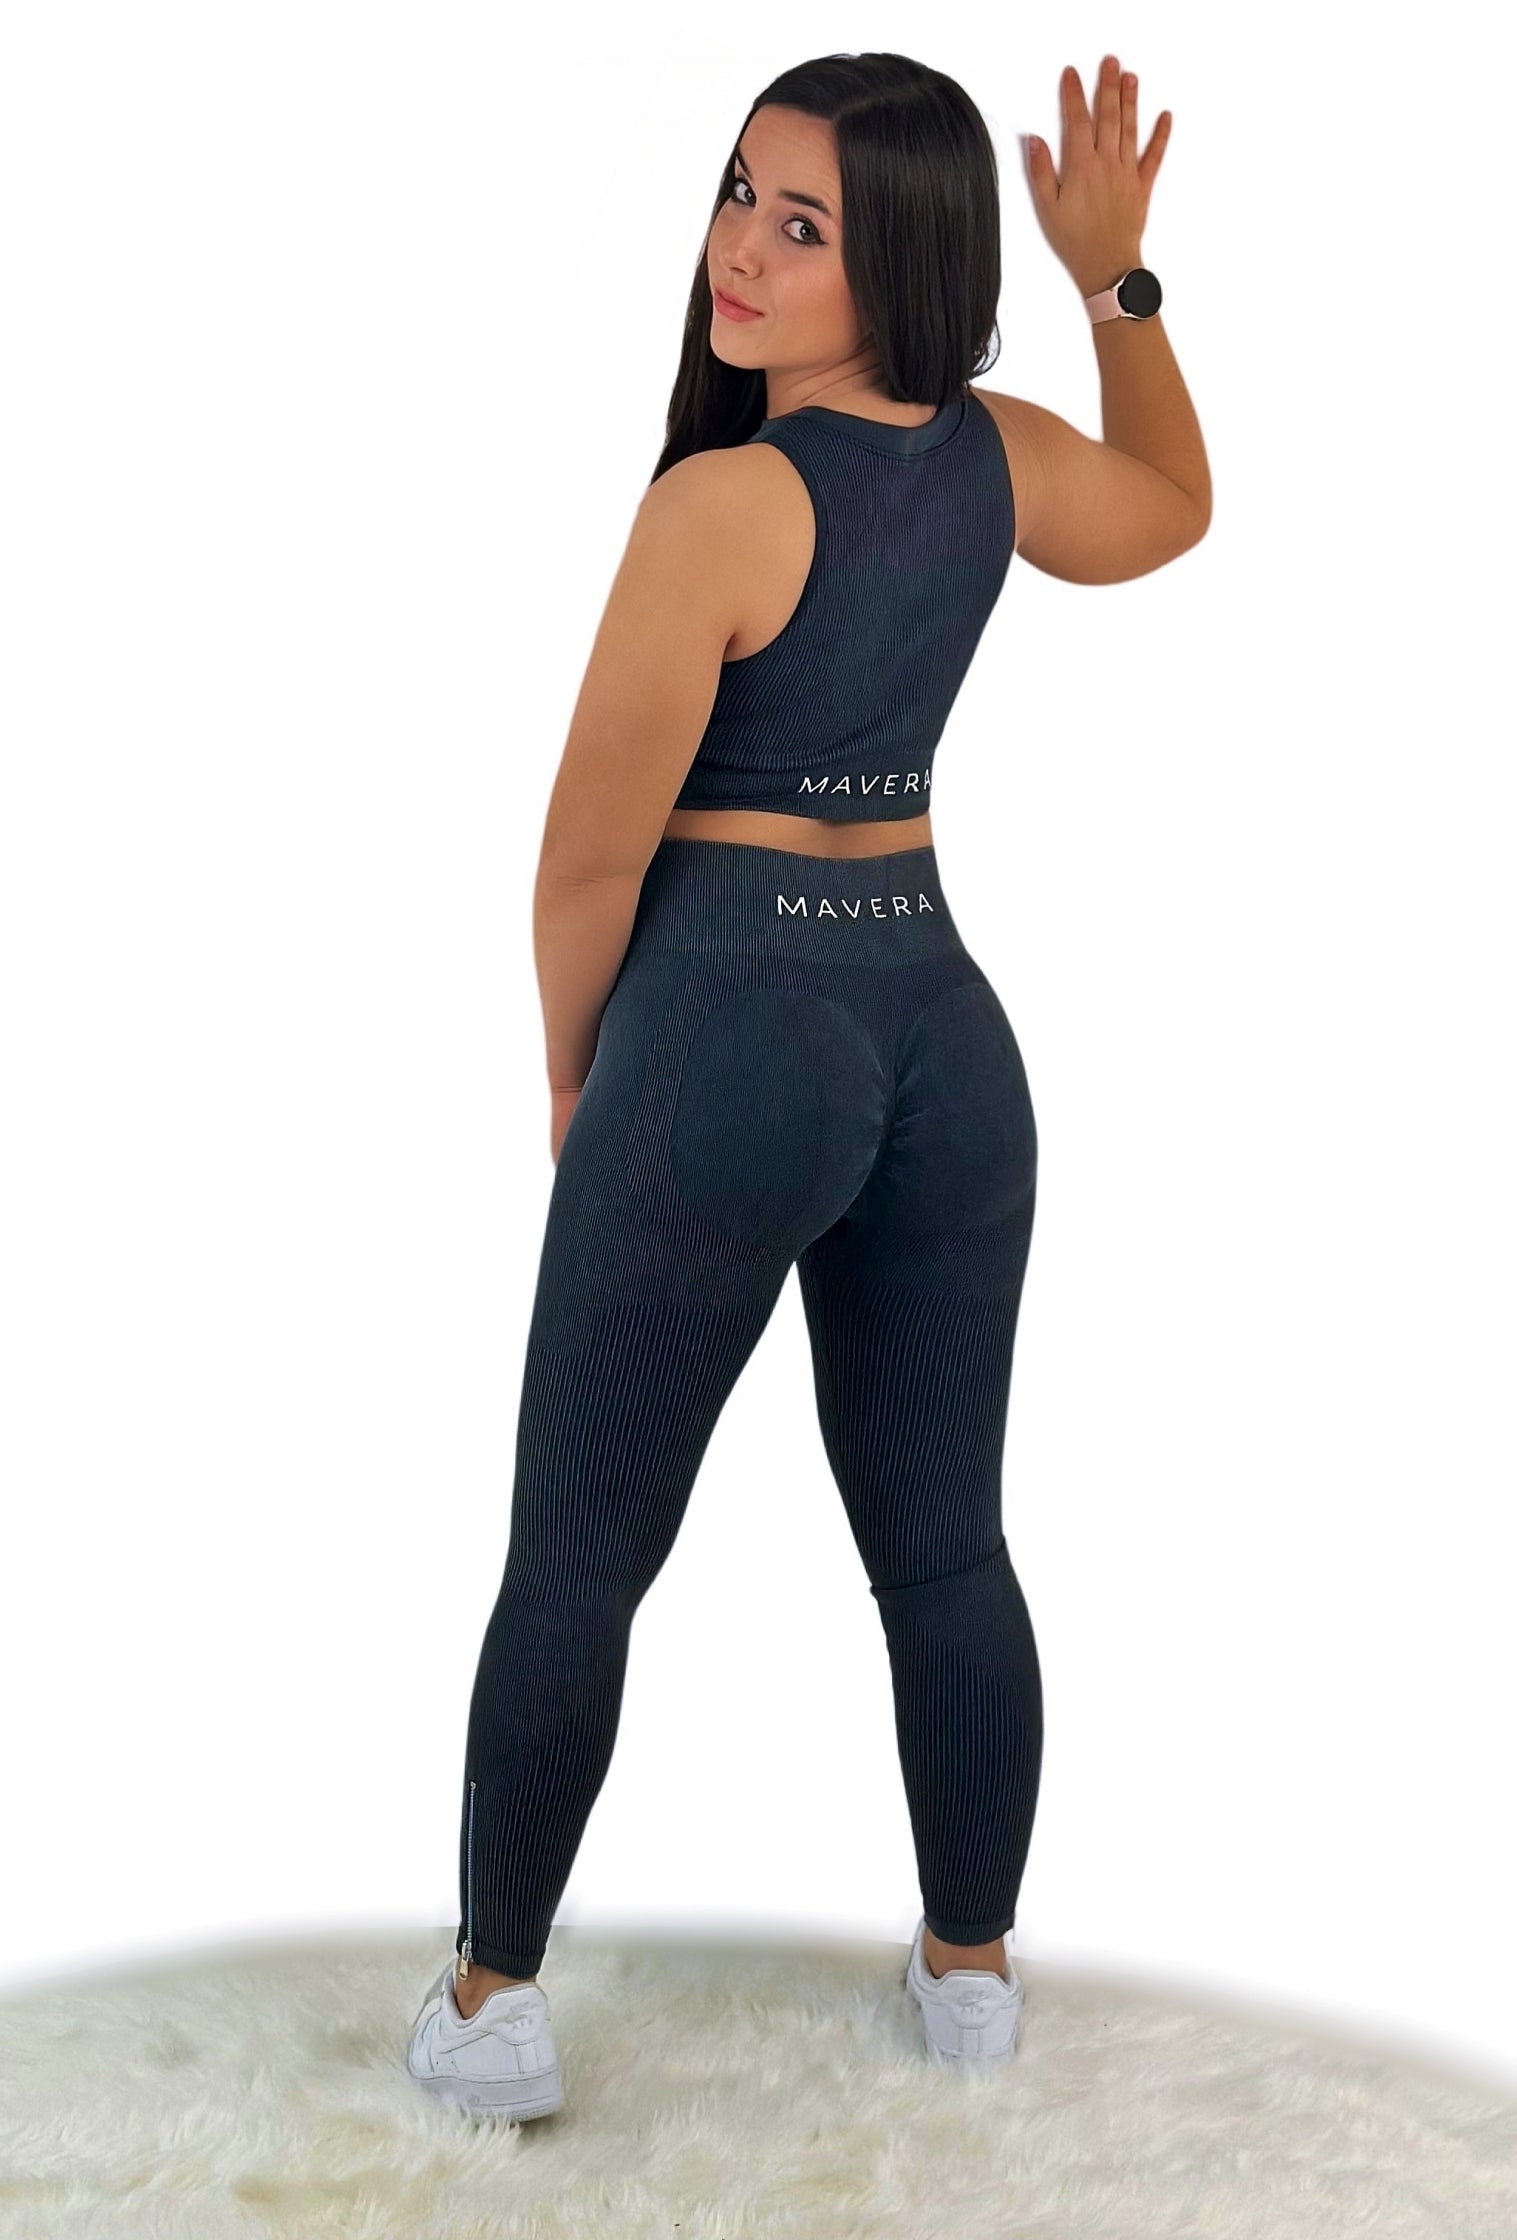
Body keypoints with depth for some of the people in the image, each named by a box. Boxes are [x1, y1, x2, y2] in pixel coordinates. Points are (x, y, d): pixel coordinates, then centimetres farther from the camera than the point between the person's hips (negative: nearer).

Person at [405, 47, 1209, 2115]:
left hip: (727, 1031, -6)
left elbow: (593, 856, -11)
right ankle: (974, 1976, 30)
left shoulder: (725, 498, -17)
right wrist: (1117, 278, 18)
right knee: (944, 1543, 16)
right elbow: (1173, 514, 27)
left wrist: (572, 1074, 6)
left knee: (578, 1553, 8)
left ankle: (496, 2005, 20)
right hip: (942, 1031, 7)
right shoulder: (1001, 455, 2)